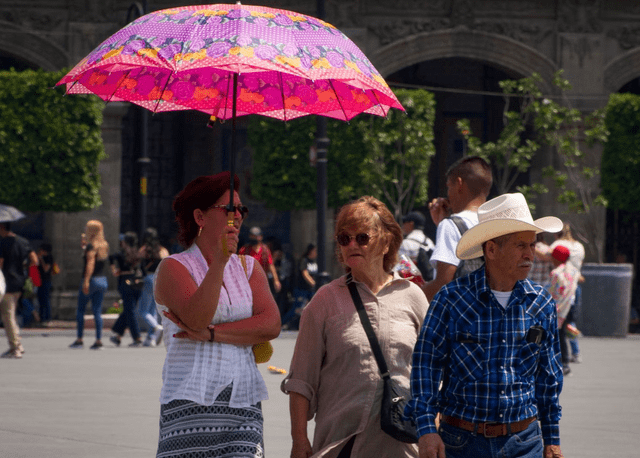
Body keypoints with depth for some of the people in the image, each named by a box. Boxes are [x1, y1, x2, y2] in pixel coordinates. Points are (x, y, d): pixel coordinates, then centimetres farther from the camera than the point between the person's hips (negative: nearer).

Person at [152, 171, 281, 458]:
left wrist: (210, 334, -9)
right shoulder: (173, 268, 3)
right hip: (191, 399, -4)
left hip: (243, 399, 4)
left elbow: (271, 324, 1)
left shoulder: (248, 267, 16)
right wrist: (220, 261, -21)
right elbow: (196, 318, -15)